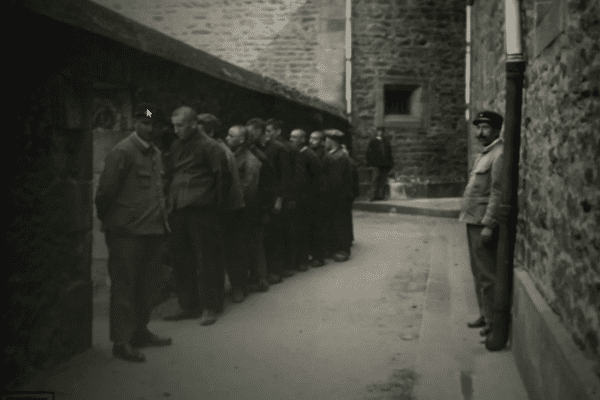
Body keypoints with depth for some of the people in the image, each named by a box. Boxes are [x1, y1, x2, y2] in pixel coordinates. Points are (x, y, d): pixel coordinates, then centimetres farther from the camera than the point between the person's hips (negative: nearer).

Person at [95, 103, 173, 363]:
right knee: (124, 286, -1)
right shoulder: (122, 152, -12)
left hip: (153, 230, 8)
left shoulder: (155, 153, 14)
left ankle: (140, 332, 28)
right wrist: (109, 221, -2)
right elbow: (105, 191, -11)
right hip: (127, 233, -8)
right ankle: (121, 341, 6)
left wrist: (162, 218, 13)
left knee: (147, 286, 15)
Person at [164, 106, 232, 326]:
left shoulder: (209, 147, -6)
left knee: (207, 259, -1)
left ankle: (209, 307, 8)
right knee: (181, 260, 10)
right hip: (178, 210, 7)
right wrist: (171, 203, 13)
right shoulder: (176, 147, 15)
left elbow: (223, 176, -6)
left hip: (201, 211, -7)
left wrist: (215, 202, -2)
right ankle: (188, 306, 20)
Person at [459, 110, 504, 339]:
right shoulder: (484, 154, 17)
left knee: (487, 274, -4)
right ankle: (484, 315, 26)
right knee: (478, 272, 16)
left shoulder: (499, 155, -13)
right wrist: (472, 220, 16)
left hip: (484, 224, -10)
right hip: (473, 221, 10)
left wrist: (488, 225, -22)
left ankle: (494, 321, 4)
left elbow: (497, 193, -19)